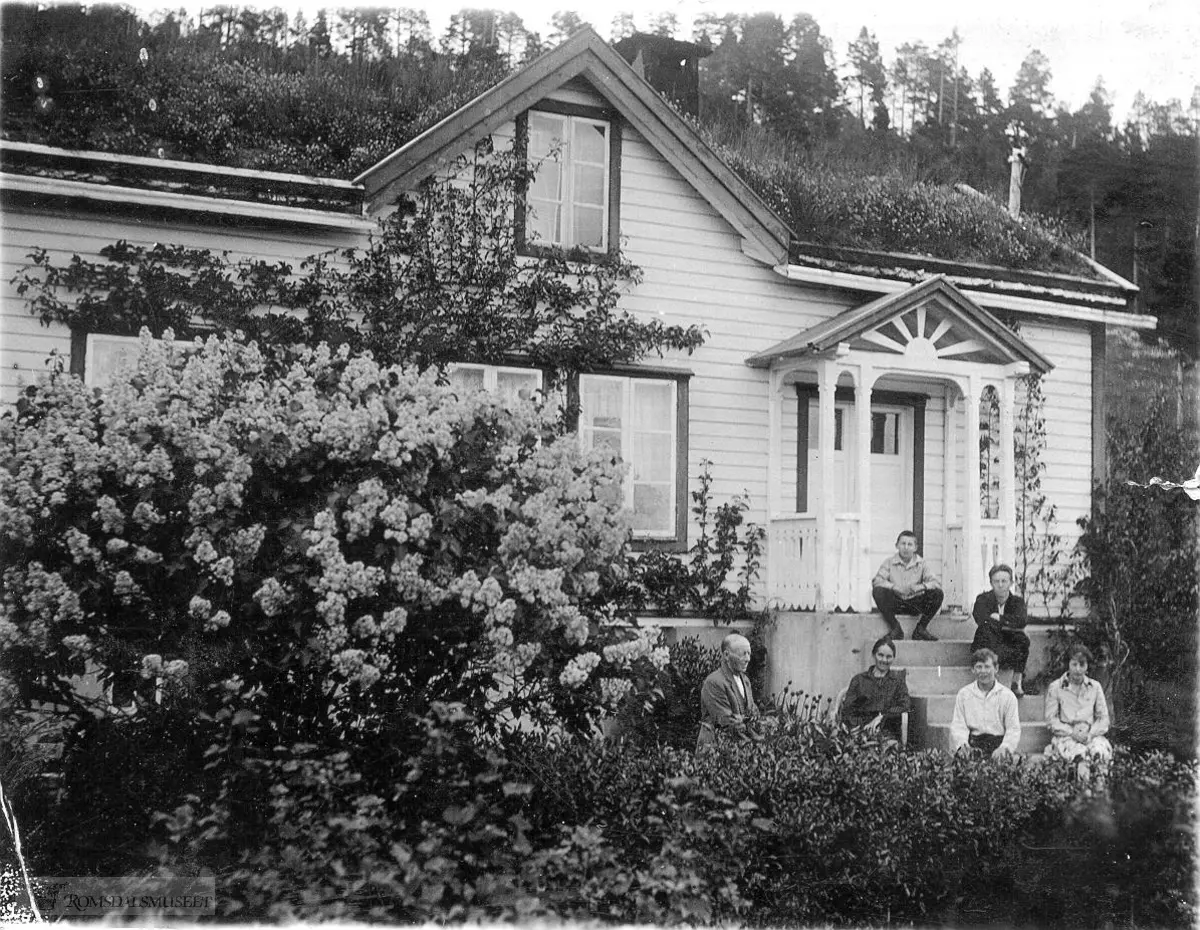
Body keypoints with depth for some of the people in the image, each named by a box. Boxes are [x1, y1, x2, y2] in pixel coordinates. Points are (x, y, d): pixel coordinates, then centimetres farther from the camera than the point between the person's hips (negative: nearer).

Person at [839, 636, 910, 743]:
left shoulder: (898, 682, 19)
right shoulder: (859, 680, 17)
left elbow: (904, 707, 1)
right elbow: (847, 712, 7)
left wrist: (881, 717, -14)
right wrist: (865, 725, -11)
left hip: (889, 735, 0)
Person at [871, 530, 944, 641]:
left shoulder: (921, 564, 3)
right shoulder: (889, 563, 0)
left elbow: (937, 583, -8)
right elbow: (876, 580, -14)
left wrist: (922, 586, -29)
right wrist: (892, 587, -32)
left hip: (915, 604, 1)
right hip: (895, 602, -1)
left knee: (937, 594, -22)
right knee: (878, 591, -30)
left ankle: (921, 629, -7)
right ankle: (895, 628, -15)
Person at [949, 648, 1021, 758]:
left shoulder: (1007, 696, 6)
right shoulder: (963, 694, 10)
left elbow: (1013, 729, 0)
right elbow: (958, 725, 4)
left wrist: (1004, 747, -20)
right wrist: (962, 743, -18)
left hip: (998, 743, 0)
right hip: (973, 744, 1)